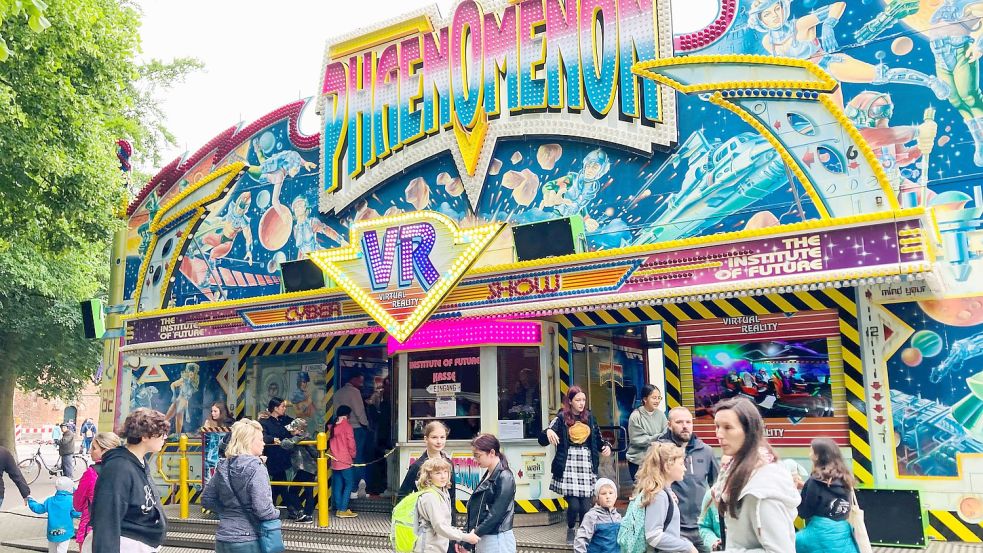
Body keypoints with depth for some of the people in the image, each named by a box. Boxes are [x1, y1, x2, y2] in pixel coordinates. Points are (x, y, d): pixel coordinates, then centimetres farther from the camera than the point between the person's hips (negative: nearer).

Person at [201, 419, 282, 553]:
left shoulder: (223, 467, 4)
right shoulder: (255, 468, -17)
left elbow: (206, 499, 10)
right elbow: (262, 509, -21)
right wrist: (276, 514, -3)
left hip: (223, 539, 6)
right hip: (247, 541, -6)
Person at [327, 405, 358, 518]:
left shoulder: (331, 427, 7)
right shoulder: (346, 426, -10)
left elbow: (329, 442, 10)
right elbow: (351, 443, -9)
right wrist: (353, 455, 6)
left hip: (335, 461, 6)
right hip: (345, 461, -6)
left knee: (338, 485, 10)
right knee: (349, 484, -1)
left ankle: (338, 509, 12)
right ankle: (343, 510, -6)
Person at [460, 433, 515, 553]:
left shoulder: (505, 478, -13)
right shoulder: (487, 476, 11)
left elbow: (497, 513, -19)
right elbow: (476, 510, 12)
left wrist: (476, 533, -16)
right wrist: (466, 533, 6)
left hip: (497, 541, -8)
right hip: (482, 538, 8)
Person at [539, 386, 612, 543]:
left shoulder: (589, 417, 10)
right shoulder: (561, 418, -2)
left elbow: (598, 440, 19)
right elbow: (542, 441, -8)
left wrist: (606, 447, -2)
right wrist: (548, 431, -30)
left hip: (587, 465, 3)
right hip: (568, 466, -3)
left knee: (585, 506, -3)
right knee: (574, 505, -8)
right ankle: (571, 530, 22)